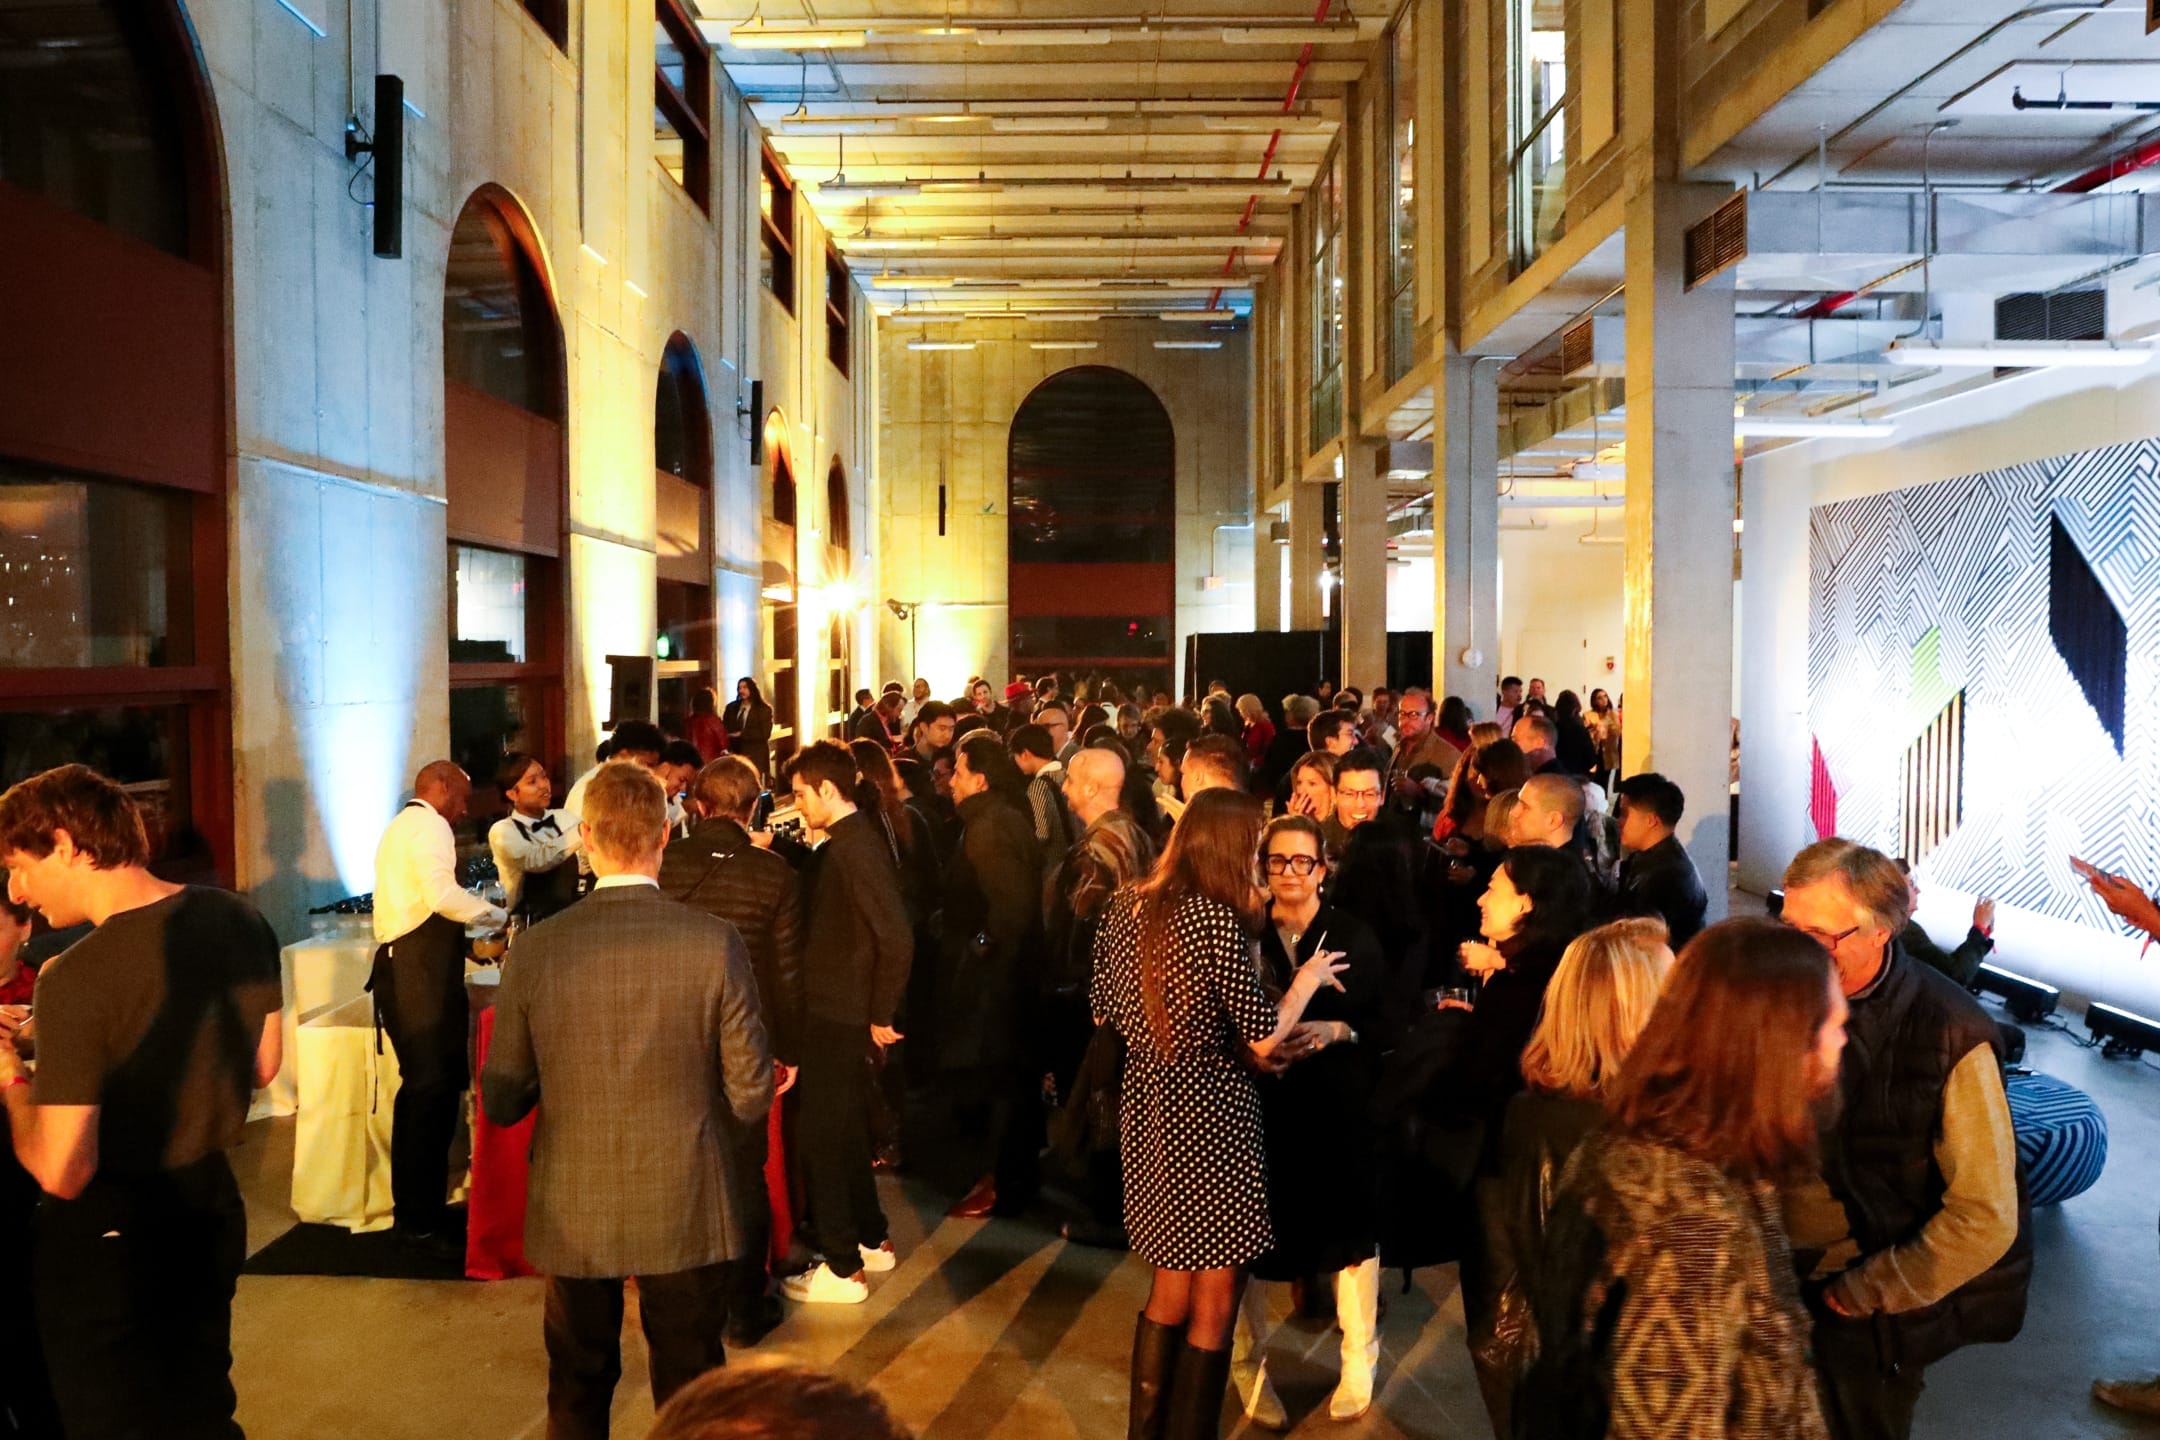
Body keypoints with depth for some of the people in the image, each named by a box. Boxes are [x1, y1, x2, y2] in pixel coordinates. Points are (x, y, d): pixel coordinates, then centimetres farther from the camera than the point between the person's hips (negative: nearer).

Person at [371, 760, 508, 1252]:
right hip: (424, 972, -11)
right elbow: (443, 894, -21)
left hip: (397, 965, 11)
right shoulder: (429, 825, -7)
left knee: (420, 1090, 15)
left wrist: (465, 946, 24)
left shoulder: (399, 828, 25)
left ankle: (411, 1210, 23)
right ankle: (424, 1223, -5)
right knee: (433, 1091, -8)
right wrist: (498, 917, -8)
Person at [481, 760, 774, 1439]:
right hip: (686, 1214, -1)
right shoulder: (716, 944, -16)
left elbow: (500, 1102, -4)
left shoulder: (537, 949, -12)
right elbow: (750, 1100, -10)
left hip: (573, 1216, 1)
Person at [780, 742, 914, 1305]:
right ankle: (871, 1238, 34)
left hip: (836, 1017, -10)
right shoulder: (847, 843, 10)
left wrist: (881, 1015, -17)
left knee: (820, 1136, 0)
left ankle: (841, 1268, 10)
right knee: (844, 1130, 20)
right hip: (832, 1011, 10)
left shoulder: (855, 847, -20)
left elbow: (896, 937, -25)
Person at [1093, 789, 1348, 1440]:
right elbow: (1262, 1038, -16)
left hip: (1145, 1107, 8)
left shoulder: (1126, 908, 2)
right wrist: (1309, 978, 0)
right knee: (1212, 1300, 9)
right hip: (1210, 1116, -7)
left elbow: (1105, 1012, 13)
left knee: (1169, 1286, 23)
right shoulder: (1216, 919, -19)